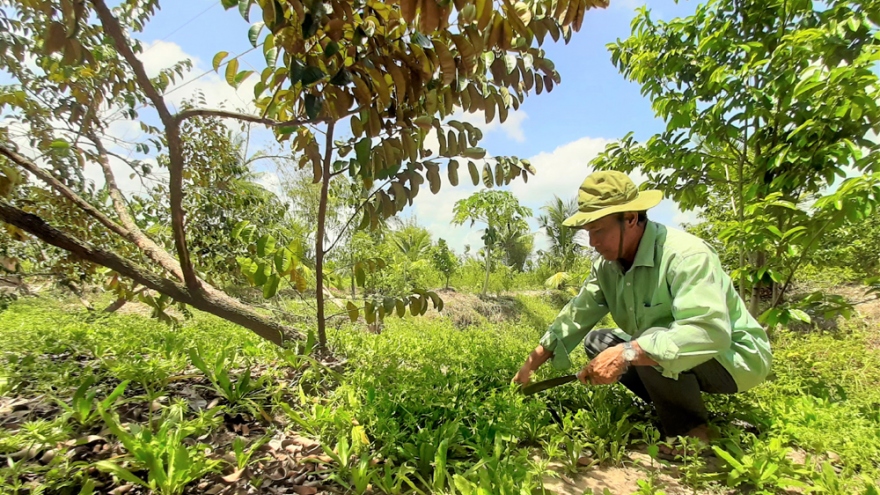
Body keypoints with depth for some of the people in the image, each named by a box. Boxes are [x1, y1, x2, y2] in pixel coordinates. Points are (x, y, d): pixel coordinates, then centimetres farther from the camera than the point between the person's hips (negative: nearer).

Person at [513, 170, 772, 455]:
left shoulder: (685, 254, -30)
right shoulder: (608, 266, -7)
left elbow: (709, 332, -41)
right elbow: (574, 317, -5)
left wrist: (626, 354, -47)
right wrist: (530, 366, -8)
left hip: (734, 357, -7)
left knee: (650, 347, -34)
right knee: (596, 342, 0)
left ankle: (690, 433, -6)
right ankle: (675, 408, 8)